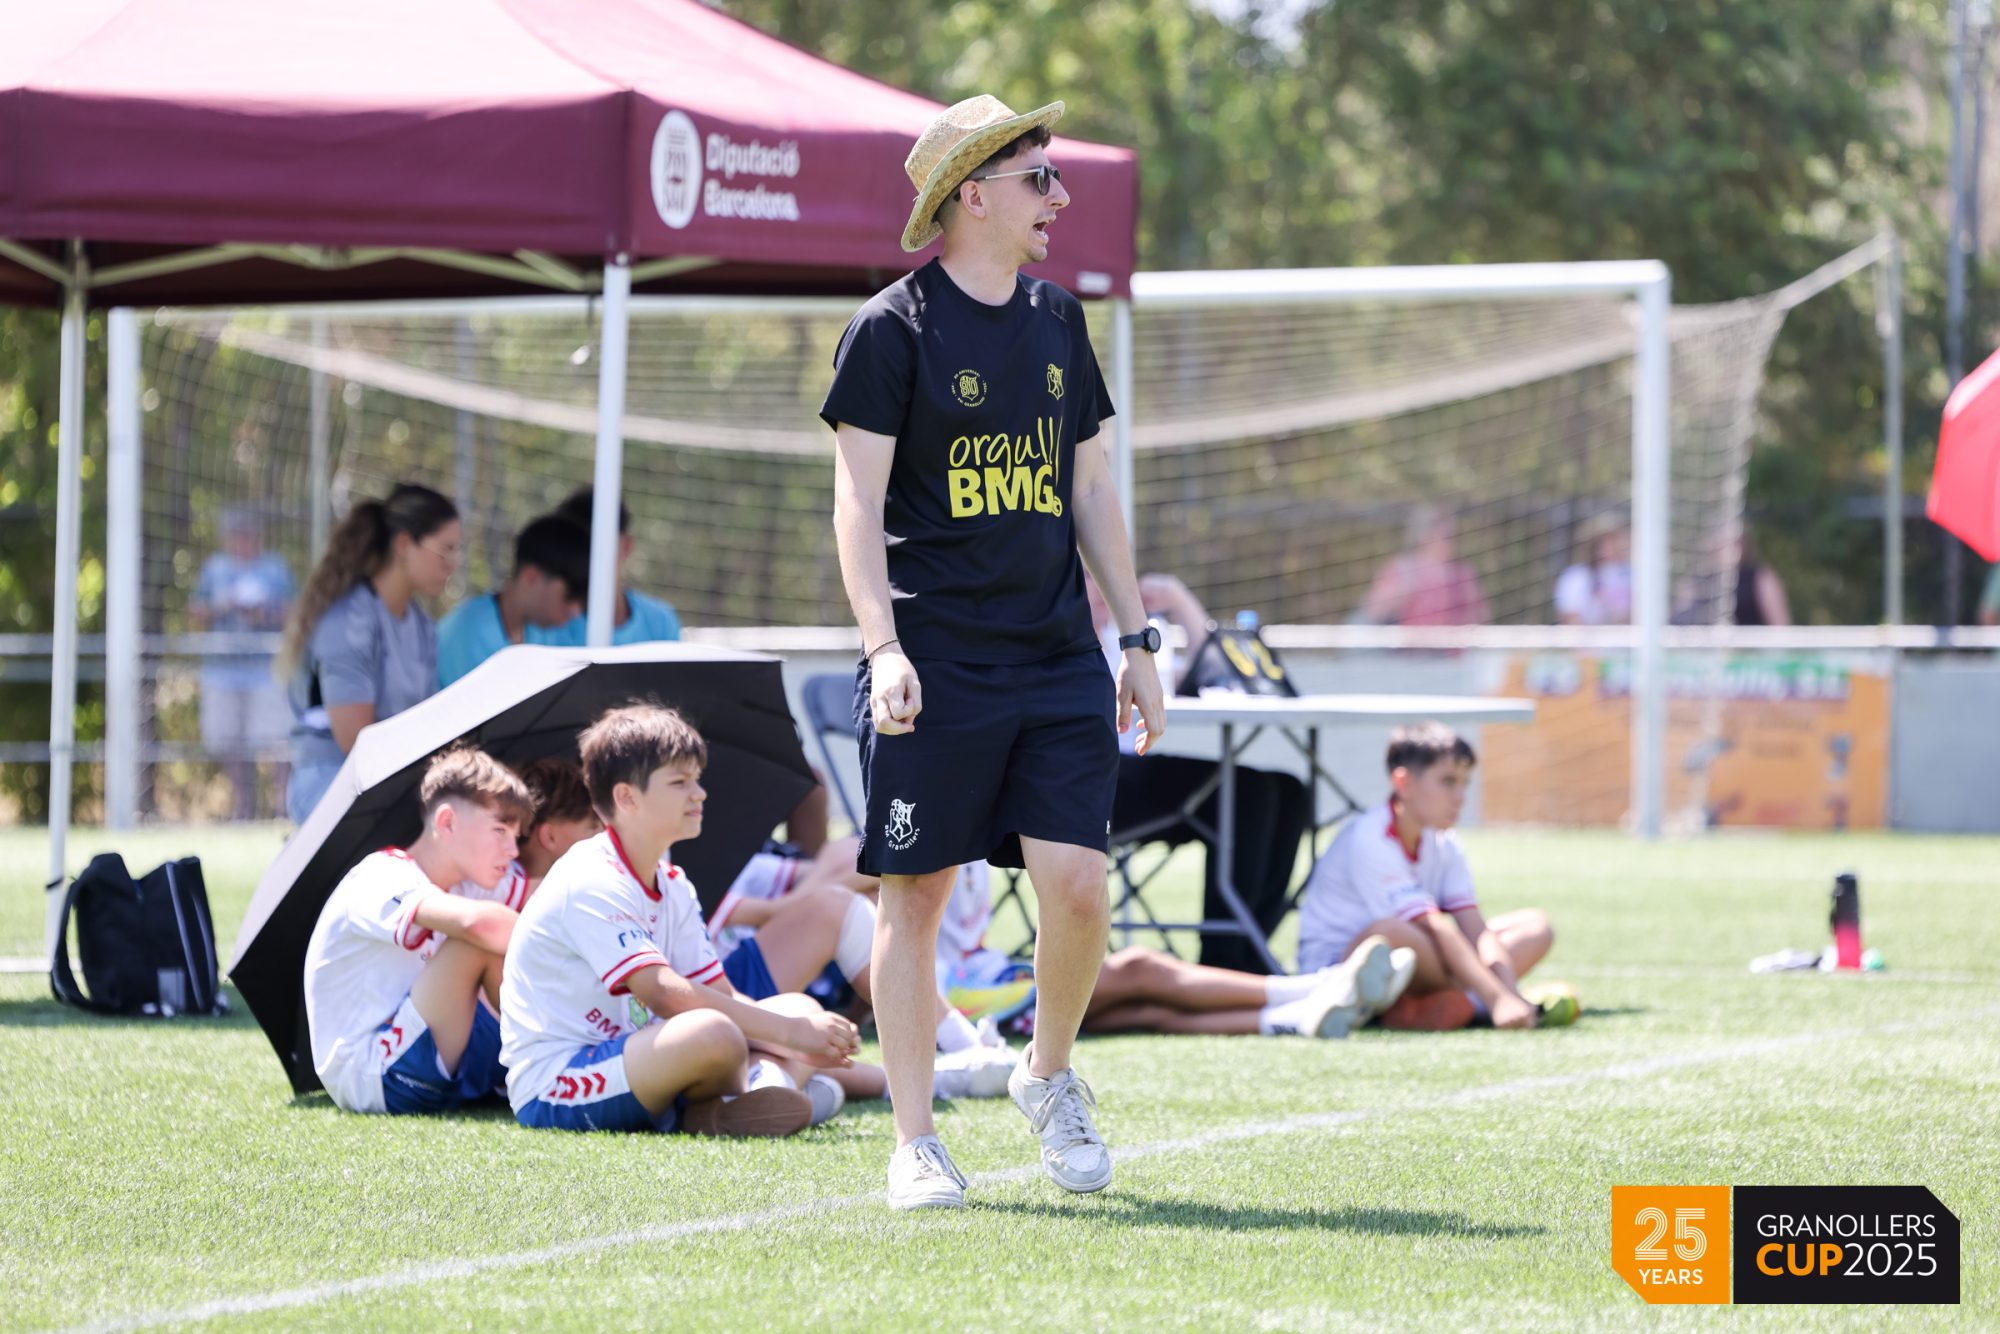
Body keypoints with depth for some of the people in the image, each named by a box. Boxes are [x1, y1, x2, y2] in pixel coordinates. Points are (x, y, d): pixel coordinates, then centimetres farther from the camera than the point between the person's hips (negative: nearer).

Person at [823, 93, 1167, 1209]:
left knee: (1078, 884, -6)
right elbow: (860, 501, -8)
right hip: (937, 668, -5)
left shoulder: (1057, 322, 14)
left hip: (1060, 659, 5)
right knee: (916, 894, -1)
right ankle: (917, 1143, 7)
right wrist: (884, 646, -19)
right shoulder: (895, 329, -5)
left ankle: (1050, 1075, 19)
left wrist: (1138, 636, 16)